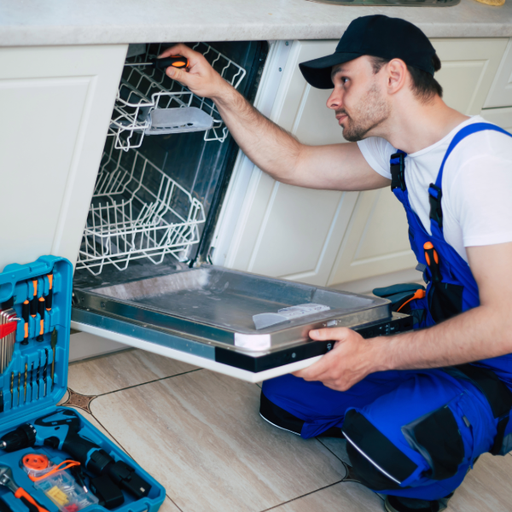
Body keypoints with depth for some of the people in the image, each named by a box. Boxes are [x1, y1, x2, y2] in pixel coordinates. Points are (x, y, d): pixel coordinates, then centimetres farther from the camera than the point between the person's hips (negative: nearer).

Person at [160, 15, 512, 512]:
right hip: (441, 336, 8)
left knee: (385, 447, -33)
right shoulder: (401, 152, 3)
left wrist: (373, 355, -33)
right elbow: (291, 162, 10)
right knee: (282, 398, 5)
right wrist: (220, 92, 3)